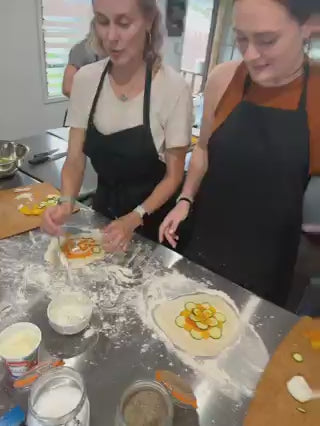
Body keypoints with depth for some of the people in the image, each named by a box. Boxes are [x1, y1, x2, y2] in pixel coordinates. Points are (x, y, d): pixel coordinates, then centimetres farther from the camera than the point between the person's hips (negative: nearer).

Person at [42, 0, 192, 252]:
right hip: (104, 209, 4)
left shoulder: (173, 87, -19)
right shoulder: (85, 80, -8)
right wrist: (66, 202, -23)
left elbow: (174, 175, -14)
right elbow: (75, 159, -5)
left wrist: (134, 219, -27)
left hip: (153, 219, -3)